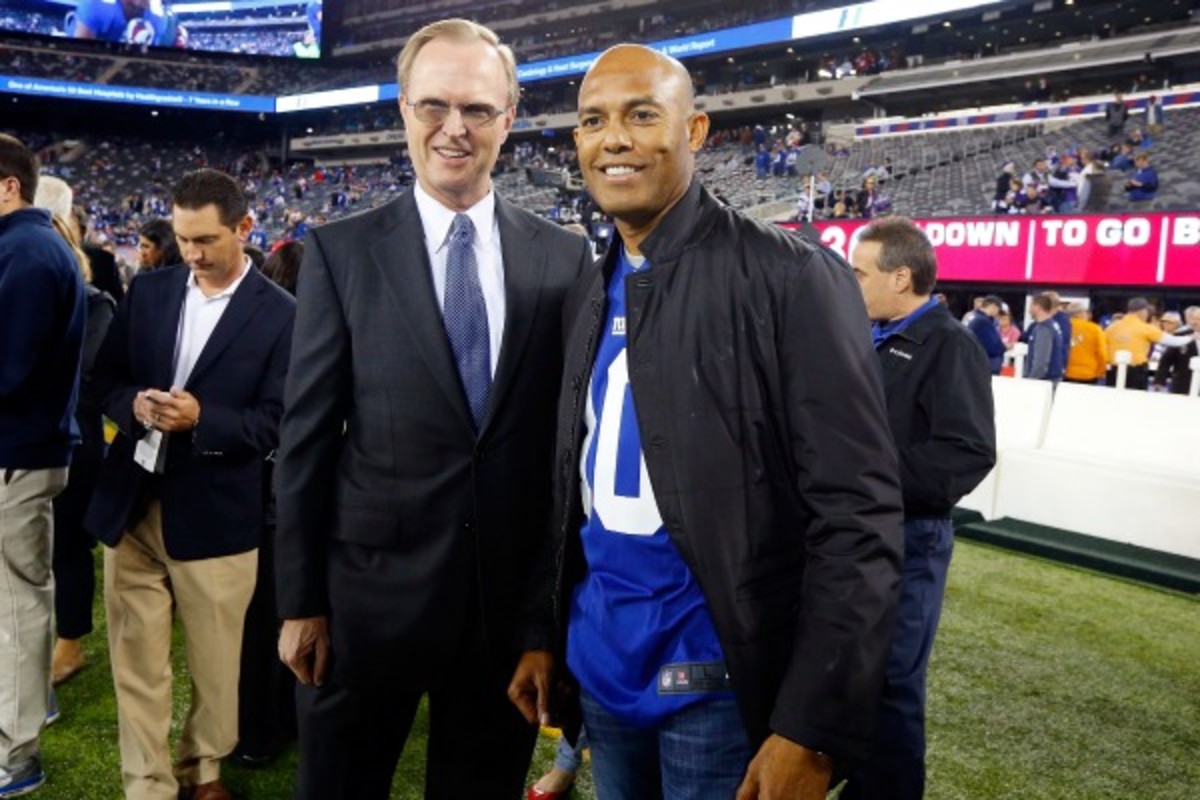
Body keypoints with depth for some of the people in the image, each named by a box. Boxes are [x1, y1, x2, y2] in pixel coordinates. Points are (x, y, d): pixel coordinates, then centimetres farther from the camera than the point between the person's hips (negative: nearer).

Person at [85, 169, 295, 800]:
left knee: (214, 661, 12)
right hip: (131, 503, 3)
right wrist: (134, 405, -11)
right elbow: (103, 379, 10)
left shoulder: (279, 314, -7)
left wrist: (201, 417, -23)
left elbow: (276, 424, -9)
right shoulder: (148, 290, 6)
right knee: (135, 659, 10)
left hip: (214, 515, -3)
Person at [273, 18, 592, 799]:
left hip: (514, 593, 2)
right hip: (372, 587, -1)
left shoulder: (565, 257, 0)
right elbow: (307, 435, -3)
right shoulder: (342, 251, -3)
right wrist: (301, 602, -4)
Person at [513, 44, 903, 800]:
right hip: (597, 665, 6)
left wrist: (813, 727, -18)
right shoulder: (588, 296, 7)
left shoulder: (791, 277, -13)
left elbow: (857, 512, -17)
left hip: (716, 681, -6)